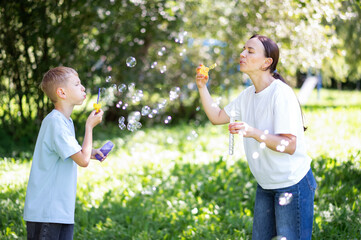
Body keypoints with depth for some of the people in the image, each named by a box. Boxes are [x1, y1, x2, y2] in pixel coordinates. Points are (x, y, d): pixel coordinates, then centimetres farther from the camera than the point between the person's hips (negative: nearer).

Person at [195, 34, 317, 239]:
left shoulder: (281, 93, -21)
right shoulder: (248, 95, 5)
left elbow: (289, 146, -25)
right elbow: (217, 117, 12)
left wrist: (254, 132, -37)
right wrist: (202, 87, 1)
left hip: (292, 185, -8)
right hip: (266, 185, 8)